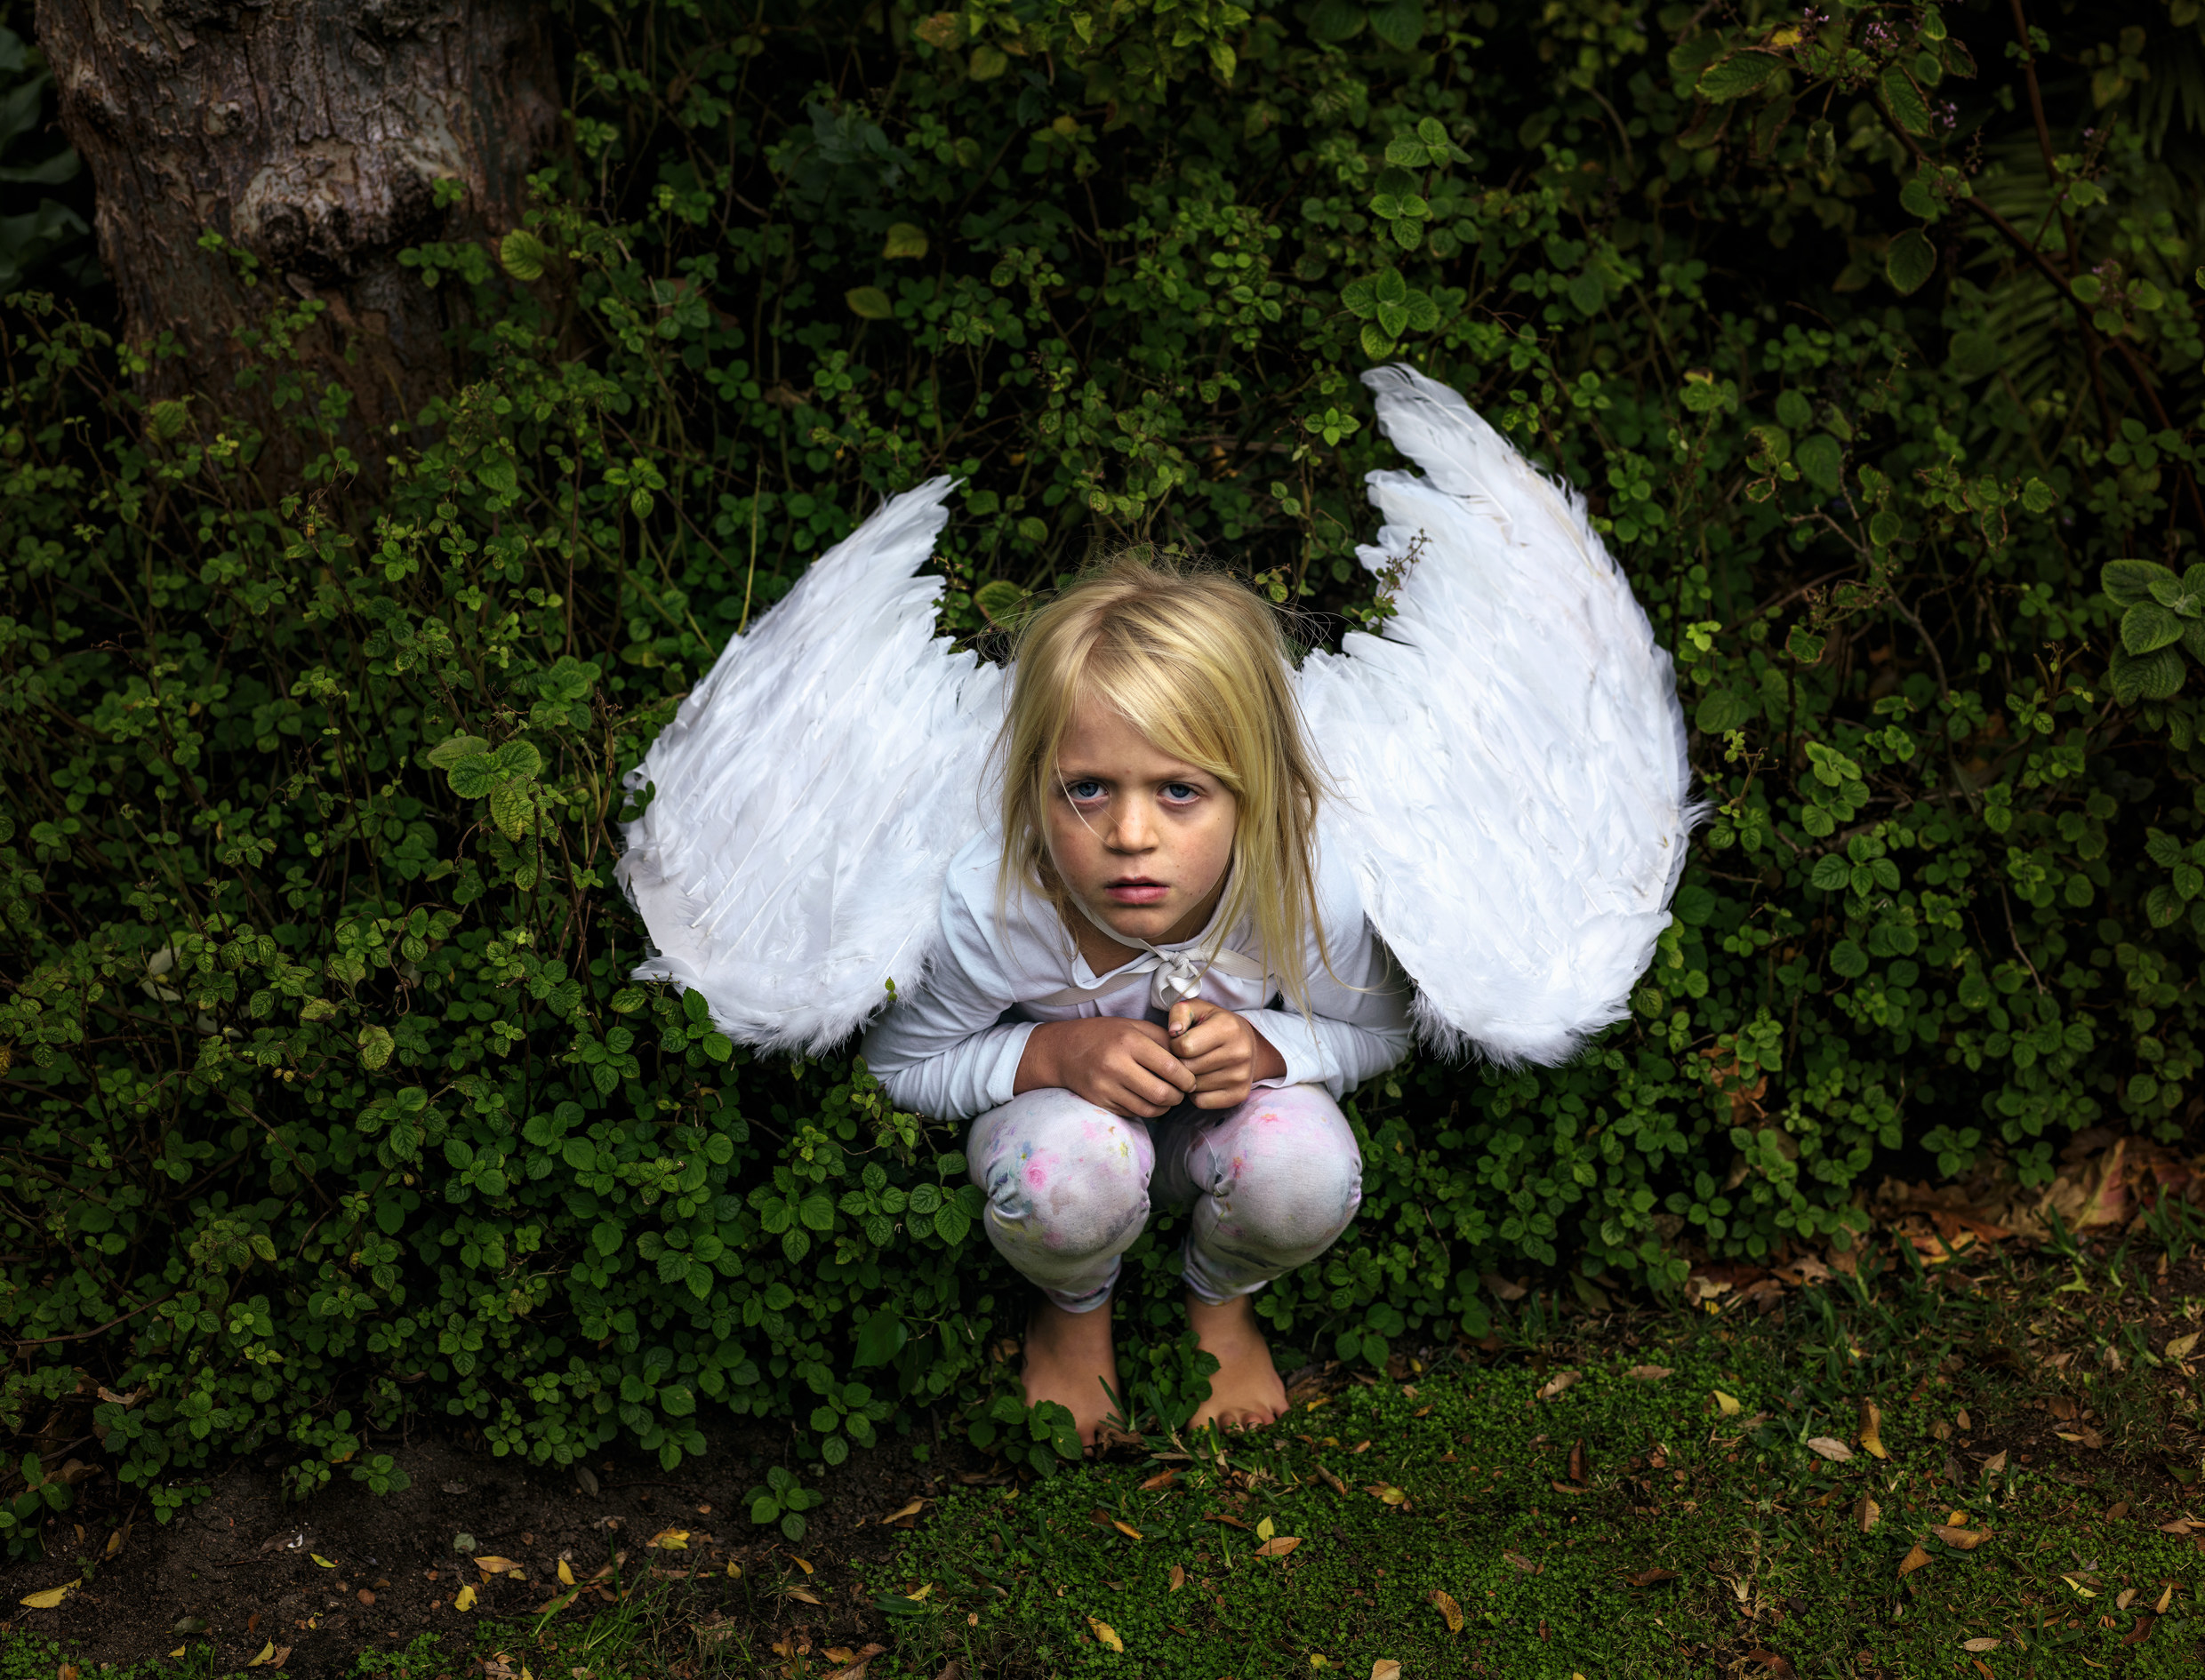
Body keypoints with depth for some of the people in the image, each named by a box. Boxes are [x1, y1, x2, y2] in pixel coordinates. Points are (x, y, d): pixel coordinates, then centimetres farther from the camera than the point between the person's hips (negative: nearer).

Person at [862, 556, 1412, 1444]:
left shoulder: (1306, 895, -31)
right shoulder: (986, 905, -34)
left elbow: (1379, 1033, -8)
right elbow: (896, 1065, -15)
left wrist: (1265, 1049, -30)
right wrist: (1053, 1053, -34)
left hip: (1223, 1112, 2)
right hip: (1061, 1101, -1)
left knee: (1306, 1171, -33)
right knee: (1070, 1167, -38)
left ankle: (1223, 1299, 7)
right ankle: (1074, 1309, 2)